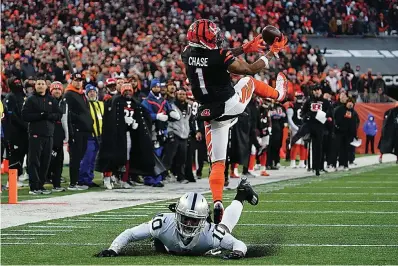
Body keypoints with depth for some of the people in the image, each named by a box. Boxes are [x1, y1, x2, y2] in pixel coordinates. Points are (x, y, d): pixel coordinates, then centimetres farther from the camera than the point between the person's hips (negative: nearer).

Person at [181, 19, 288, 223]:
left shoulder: (187, 55, -4)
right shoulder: (220, 57, -21)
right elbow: (252, 69, -8)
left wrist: (244, 48, 20)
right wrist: (272, 53, 4)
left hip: (211, 115, 3)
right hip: (233, 105, -3)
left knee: (217, 163, 7)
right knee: (248, 80, 29)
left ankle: (217, 203, -11)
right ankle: (278, 93, 58)